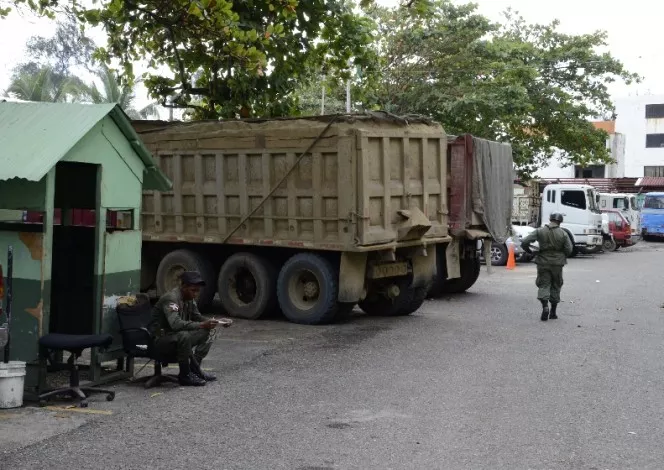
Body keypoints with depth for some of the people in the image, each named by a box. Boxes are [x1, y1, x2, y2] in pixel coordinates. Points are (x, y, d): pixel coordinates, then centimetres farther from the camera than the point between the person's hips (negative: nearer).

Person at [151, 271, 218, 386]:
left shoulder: (190, 298, 4)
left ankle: (194, 369, 0)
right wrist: (201, 325, -42)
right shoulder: (171, 299, -24)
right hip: (161, 341, -9)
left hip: (178, 338, 9)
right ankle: (185, 375, -20)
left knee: (207, 332, 2)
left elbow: (197, 317, 15)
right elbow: (176, 324, -38)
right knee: (184, 336, -36)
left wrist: (210, 322, -5)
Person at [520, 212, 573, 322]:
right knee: (556, 286, 13)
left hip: (543, 262, 0)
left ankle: (545, 306, -18)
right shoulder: (563, 234, -5)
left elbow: (524, 242, -11)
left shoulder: (540, 231, -5)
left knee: (543, 285, 5)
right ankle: (553, 312, 16)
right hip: (557, 263, 1)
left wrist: (529, 251, 9)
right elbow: (569, 250, -6)